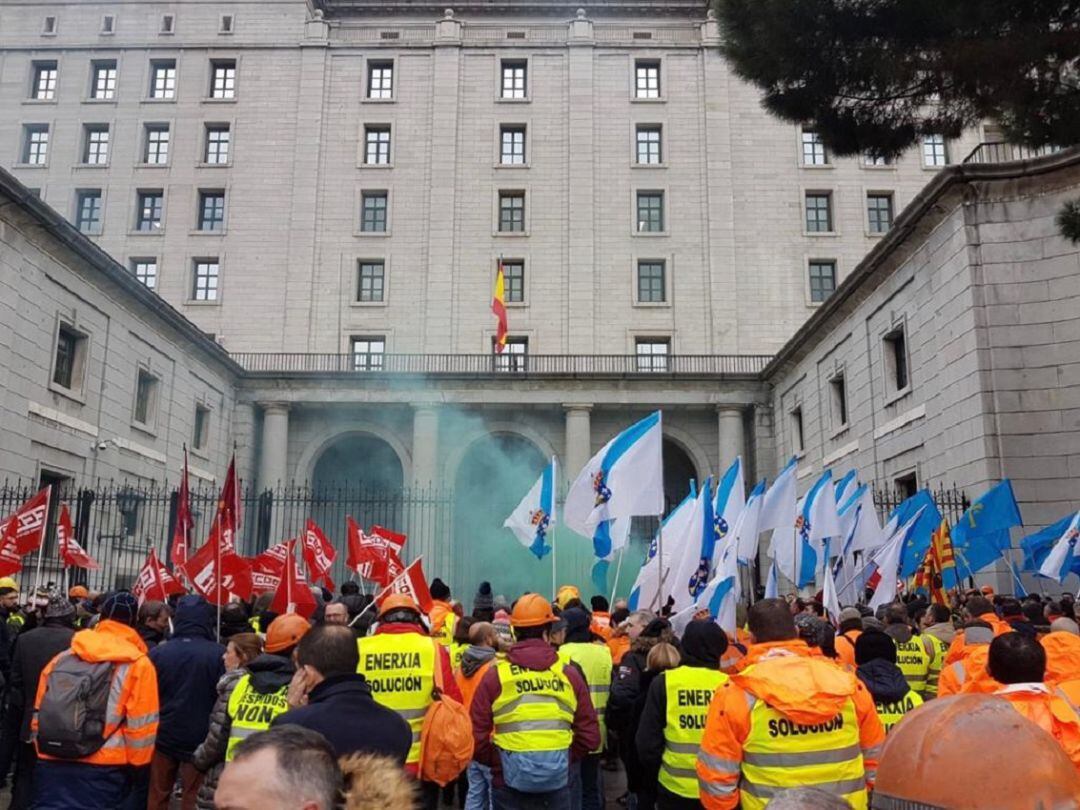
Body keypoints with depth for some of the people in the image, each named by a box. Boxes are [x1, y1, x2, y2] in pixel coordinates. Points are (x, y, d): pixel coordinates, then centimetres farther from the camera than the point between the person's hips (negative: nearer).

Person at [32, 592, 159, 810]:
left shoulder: (63, 657, 7)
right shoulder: (138, 664, -7)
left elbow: (39, 714, 11)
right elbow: (141, 727, -9)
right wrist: (136, 766, 4)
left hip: (52, 762, 4)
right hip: (102, 768, -3)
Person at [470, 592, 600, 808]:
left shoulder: (496, 674, -7)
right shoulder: (569, 673, -1)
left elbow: (476, 736, -7)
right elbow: (590, 736, 1)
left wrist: (496, 761, 10)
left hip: (510, 780, -1)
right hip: (557, 779, 1)